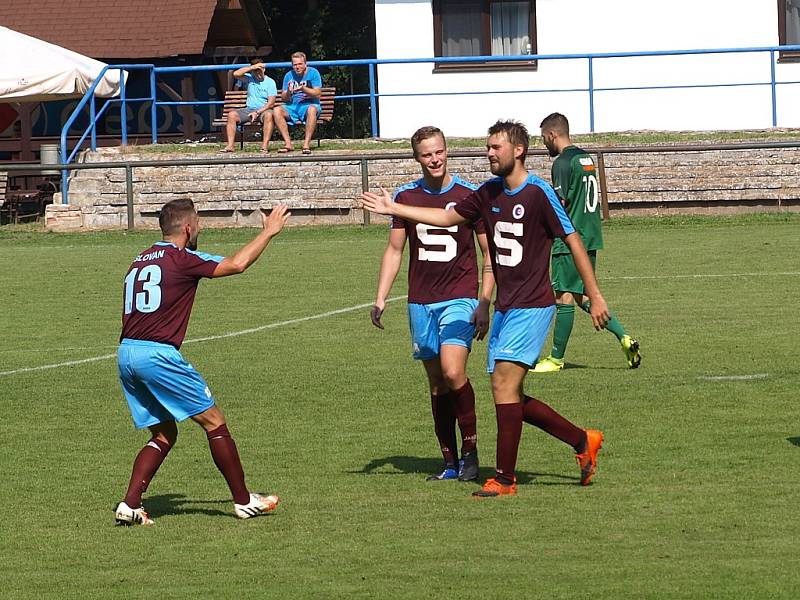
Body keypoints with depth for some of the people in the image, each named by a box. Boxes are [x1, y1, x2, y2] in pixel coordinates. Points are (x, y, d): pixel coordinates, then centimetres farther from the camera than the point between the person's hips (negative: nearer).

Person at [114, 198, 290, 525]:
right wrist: (269, 231, 7)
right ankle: (243, 501, 10)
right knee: (215, 423, 5)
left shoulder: (141, 260, 17)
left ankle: (130, 504, 3)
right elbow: (236, 264, -6)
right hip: (158, 354, -8)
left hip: (126, 353, 8)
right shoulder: (182, 259, -6)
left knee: (164, 435, 16)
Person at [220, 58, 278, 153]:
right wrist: (252, 67, -12)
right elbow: (236, 74, -8)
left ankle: (265, 145, -43)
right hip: (249, 109, 4)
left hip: (264, 110, -4)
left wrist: (257, 112, -19)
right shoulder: (250, 78, 10)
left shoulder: (270, 82, 0)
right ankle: (230, 146, -25)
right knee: (232, 115, -20)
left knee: (269, 115, -38)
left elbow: (271, 103, -8)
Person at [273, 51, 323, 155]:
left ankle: (307, 144, -37)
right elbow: (284, 99, 6)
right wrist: (288, 92, -17)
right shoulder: (289, 76, 8)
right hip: (293, 107, 3)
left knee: (312, 109, -39)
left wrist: (303, 89, -24)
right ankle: (288, 144, -25)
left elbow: (317, 94, -10)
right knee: (277, 110, -26)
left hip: (309, 104, -3)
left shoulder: (313, 73, 0)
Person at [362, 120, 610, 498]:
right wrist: (394, 209, 20)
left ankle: (504, 478, -8)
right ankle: (582, 441, 20)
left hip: (531, 306, -8)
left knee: (504, 384, -14)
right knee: (509, 397, 6)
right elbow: (449, 217, 24)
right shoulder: (489, 193, 10)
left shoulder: (538, 193, -12)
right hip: (504, 307, 8)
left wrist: (595, 297, -8)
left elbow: (573, 241, -9)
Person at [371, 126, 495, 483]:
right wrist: (380, 298, 5)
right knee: (436, 383, 5)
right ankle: (450, 464, 11)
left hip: (460, 299, -4)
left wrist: (484, 303, -4)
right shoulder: (406, 196, 6)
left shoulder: (470, 195, -2)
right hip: (420, 302, 4)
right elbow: (394, 250, 15)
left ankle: (470, 448, -5)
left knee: (452, 371, -21)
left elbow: (490, 252, 3)